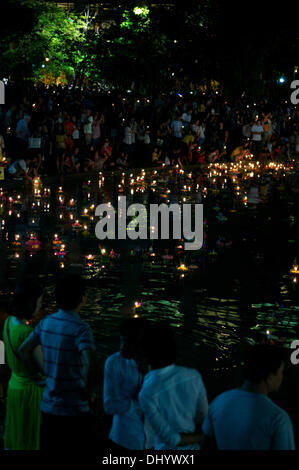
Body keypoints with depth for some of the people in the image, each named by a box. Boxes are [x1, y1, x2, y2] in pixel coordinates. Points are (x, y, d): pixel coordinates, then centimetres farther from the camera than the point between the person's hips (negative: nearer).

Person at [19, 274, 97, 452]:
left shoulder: (46, 322, 3)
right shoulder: (80, 328, -19)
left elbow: (24, 349, 14)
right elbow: (90, 365, -31)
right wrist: (90, 393, -15)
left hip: (48, 406, 7)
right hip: (74, 410, -7)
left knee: (48, 448, 16)